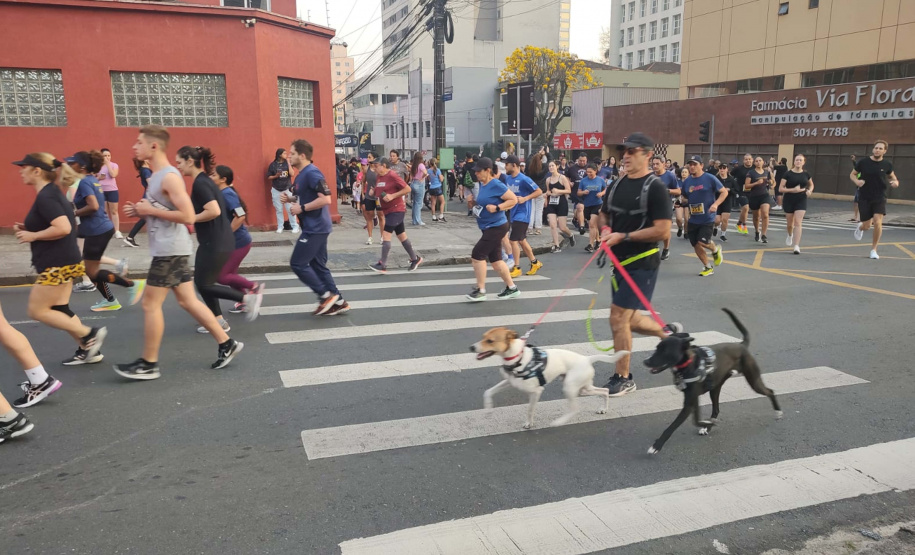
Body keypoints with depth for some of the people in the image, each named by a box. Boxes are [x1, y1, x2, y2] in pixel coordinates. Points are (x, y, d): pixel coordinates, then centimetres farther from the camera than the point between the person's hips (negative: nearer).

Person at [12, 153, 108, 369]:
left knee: (37, 311, -1)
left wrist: (32, 236, -17)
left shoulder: (45, 197, -19)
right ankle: (87, 349, 19)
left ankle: (89, 334, 1)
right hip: (61, 262, 10)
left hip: (58, 264, -10)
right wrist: (27, 229, 9)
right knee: (59, 310, 15)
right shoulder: (51, 193, 13)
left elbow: (63, 228, -30)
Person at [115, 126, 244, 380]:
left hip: (170, 249, -10)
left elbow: (187, 216, -24)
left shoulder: (169, 177, -16)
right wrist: (140, 211, 6)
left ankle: (148, 365, 8)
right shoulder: (156, 175, 15)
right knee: (188, 301, 11)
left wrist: (150, 211, -17)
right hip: (168, 248, 10)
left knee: (150, 304, -2)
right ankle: (227, 344, 16)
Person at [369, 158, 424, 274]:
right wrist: (373, 192, 0)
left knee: (386, 234, -15)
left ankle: (383, 265, -14)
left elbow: (407, 189, -17)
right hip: (388, 210, 9)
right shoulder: (378, 177, 8)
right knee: (401, 236, 14)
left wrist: (392, 196, -23)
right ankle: (415, 258, 26)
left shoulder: (393, 175, -16)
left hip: (396, 210, -9)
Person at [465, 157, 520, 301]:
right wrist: (475, 202, 4)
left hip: (497, 227, -9)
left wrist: (497, 208, -25)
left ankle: (481, 290, -1)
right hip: (488, 227, 9)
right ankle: (512, 288, 24)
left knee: (477, 255, -11)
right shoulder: (482, 184, 8)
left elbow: (514, 200, -16)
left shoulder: (496, 185, -18)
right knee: (495, 260, 12)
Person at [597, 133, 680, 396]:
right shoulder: (617, 185, 9)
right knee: (628, 320, 16)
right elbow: (603, 214, 22)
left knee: (618, 318, -9)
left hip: (642, 264, -8)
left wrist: (623, 237, -19)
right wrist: (605, 229, 0)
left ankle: (623, 378, 5)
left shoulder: (655, 187, -12)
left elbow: (662, 230, -18)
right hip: (621, 262, 8)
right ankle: (669, 332, 42)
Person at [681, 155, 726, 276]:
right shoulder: (686, 182, 4)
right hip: (693, 219, 5)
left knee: (702, 242, -16)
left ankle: (715, 249, 20)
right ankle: (708, 268, 25)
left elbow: (724, 192, -5)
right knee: (696, 245, 6)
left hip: (707, 218, -5)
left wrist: (716, 204, -18)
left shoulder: (710, 178, -9)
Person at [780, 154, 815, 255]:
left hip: (801, 201, 1)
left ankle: (796, 246, -16)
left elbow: (811, 185, 21)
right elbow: (780, 189, -9)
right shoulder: (787, 174, -6)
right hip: (788, 201, 0)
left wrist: (809, 190, -1)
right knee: (790, 223, 13)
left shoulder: (806, 174, 3)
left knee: (798, 222, -13)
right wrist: (793, 189, -22)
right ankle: (790, 235, 49)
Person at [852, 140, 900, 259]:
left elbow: (892, 177, 15)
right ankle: (860, 227, 45)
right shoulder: (863, 162, -5)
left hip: (880, 198, 0)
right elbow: (852, 174, 7)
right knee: (867, 226, 3)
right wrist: (857, 181, -15)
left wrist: (895, 182, -7)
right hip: (864, 198, 0)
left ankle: (873, 249, 1)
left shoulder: (887, 165, -1)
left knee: (878, 222, -16)